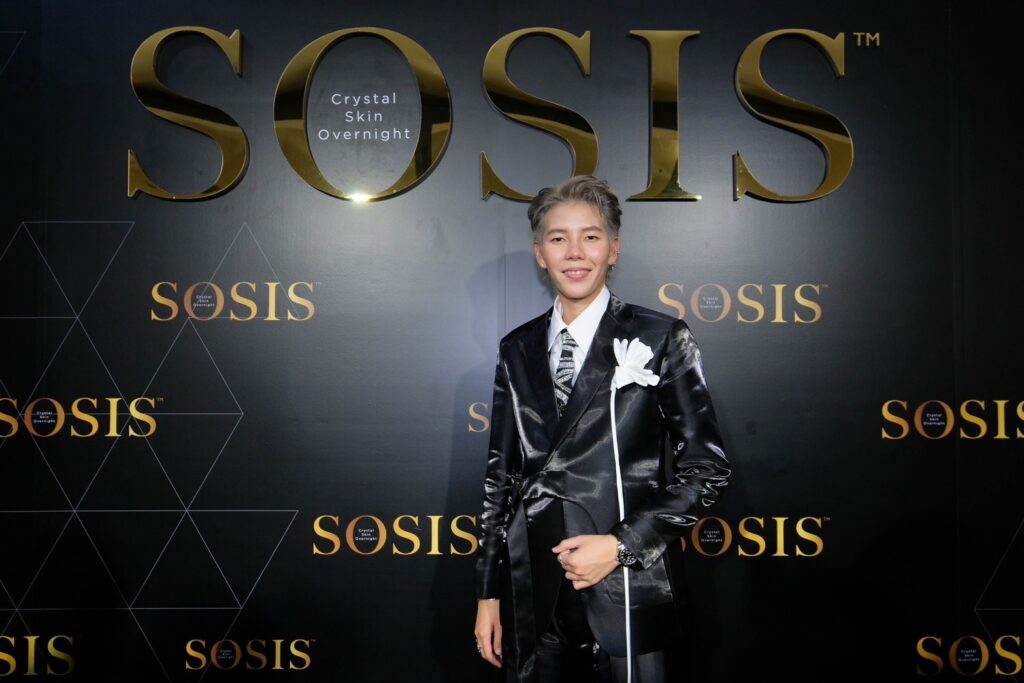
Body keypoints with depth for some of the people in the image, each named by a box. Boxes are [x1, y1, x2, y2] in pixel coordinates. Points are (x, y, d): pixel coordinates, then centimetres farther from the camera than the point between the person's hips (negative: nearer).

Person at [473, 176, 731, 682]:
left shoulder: (661, 340, -2)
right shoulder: (516, 351, 8)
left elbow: (706, 466, -3)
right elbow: (500, 473, 11)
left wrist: (621, 545, -12)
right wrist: (489, 592, 9)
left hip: (627, 592, -3)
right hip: (531, 597, 3)